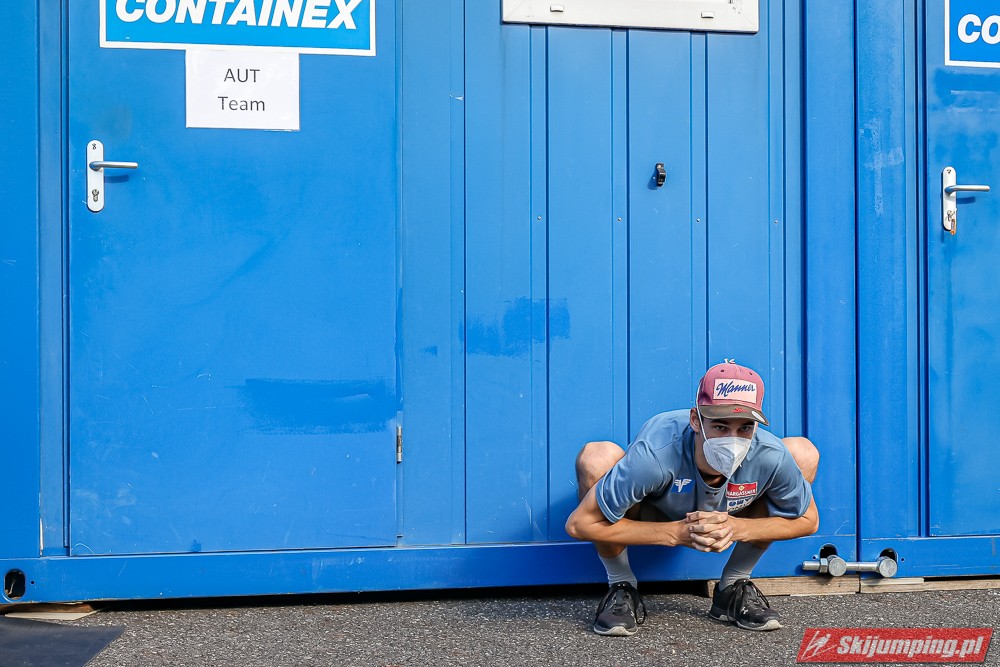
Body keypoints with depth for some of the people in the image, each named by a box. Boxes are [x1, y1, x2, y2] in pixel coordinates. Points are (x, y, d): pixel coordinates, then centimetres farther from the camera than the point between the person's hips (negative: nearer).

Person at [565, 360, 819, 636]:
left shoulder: (771, 457, -32)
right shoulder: (655, 455, -41)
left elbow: (807, 520, -13)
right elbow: (579, 524, -34)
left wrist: (737, 529, -29)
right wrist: (676, 533, -37)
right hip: (654, 519, -3)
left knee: (804, 454, -18)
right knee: (596, 457, -34)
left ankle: (735, 586, -3)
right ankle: (621, 588, -9)